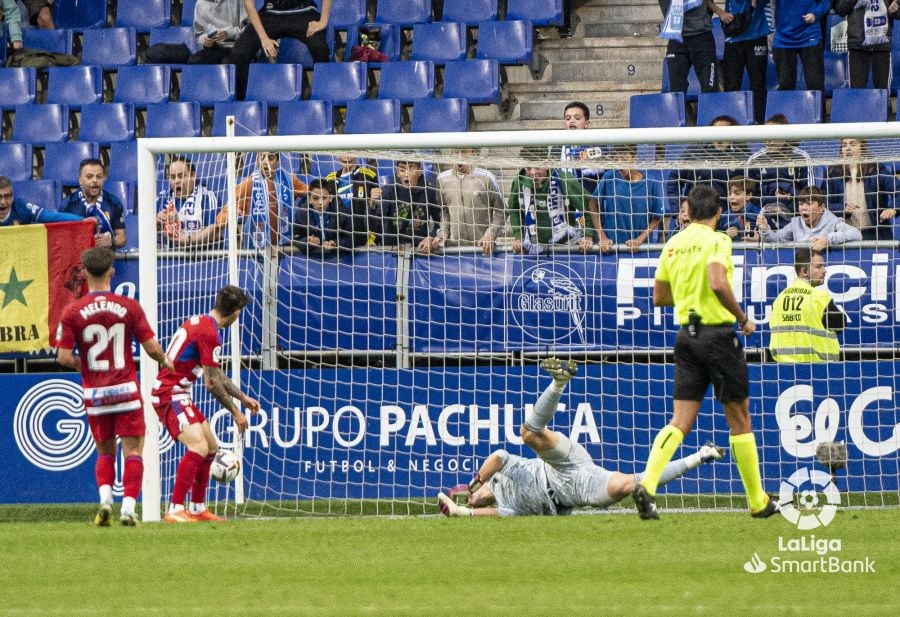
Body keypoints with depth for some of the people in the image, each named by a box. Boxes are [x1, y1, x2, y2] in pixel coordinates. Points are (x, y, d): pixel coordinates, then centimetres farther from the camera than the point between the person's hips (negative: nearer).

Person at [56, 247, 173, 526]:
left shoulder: (72, 312, -5)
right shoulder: (129, 307, -6)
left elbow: (63, 357, -9)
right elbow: (151, 347, -4)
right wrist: (165, 361, 18)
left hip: (94, 394, 2)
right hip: (126, 389, -2)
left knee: (104, 452, 16)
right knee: (133, 451, 4)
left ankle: (105, 498, -5)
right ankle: (128, 506, -9)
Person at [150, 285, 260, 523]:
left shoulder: (200, 322, 14)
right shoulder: (209, 333, -18)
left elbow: (217, 375, 25)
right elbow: (211, 383, -16)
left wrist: (243, 397, 28)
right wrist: (235, 412, -6)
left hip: (179, 395, 11)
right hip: (170, 394, -11)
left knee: (211, 447, 17)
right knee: (199, 447, -23)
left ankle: (198, 509, 24)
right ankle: (175, 510, -26)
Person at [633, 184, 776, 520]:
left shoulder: (673, 244, 9)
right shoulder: (716, 241, -10)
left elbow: (659, 297, 14)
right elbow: (718, 283, -26)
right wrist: (742, 318, -14)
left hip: (686, 335, 5)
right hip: (718, 333, -5)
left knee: (680, 422, 2)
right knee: (739, 419, 6)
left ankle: (647, 484, -20)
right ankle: (758, 502, 14)